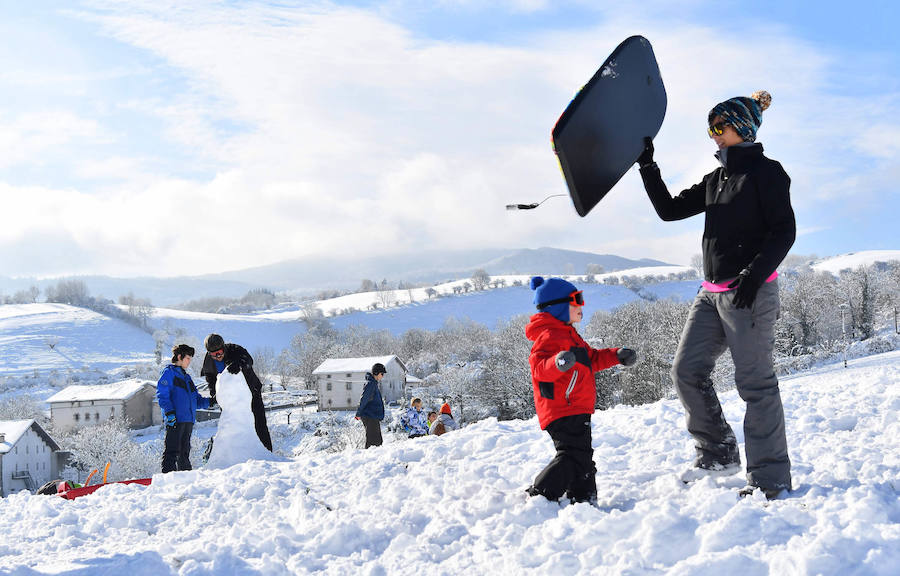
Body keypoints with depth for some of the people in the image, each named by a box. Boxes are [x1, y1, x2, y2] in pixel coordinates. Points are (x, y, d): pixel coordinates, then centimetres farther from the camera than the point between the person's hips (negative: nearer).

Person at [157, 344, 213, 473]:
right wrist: (169, 412, -21)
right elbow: (162, 394, -10)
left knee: (184, 451, 11)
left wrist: (209, 402, 9)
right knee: (172, 450, -13)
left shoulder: (186, 377, 27)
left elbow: (196, 399, 27)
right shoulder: (169, 372, 1)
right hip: (175, 419, -8)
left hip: (188, 420, 8)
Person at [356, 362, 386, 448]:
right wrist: (359, 414, -15)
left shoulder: (374, 384, 18)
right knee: (372, 441, -10)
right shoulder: (370, 384, -14)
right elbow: (363, 399, -16)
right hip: (370, 417, -10)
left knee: (378, 441, 12)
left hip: (375, 418, 10)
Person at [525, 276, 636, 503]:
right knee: (573, 455, -17)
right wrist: (558, 363, -49)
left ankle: (584, 498, 22)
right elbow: (539, 367, -29)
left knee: (581, 457, 15)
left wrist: (617, 355, 21)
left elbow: (592, 358, 33)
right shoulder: (549, 336, -14)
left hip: (576, 410, 11)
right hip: (563, 411, -11)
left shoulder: (569, 335, 22)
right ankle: (539, 496, -15)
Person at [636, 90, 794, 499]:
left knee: (755, 383, -8)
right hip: (712, 293, 8)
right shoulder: (714, 180, 20)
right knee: (687, 371, 4)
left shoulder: (766, 172, -3)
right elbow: (670, 209, 20)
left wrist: (755, 272, -23)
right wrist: (648, 166, 13)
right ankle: (719, 452, 16)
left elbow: (784, 230, -11)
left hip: (751, 292, -8)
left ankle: (771, 477, -4)